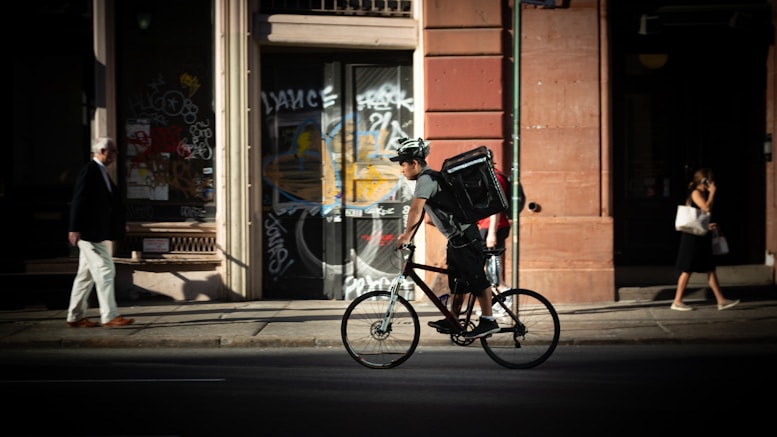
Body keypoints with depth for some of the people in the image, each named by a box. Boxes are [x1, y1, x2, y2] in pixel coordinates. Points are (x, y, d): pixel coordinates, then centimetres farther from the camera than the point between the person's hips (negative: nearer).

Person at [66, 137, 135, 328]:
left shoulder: (101, 172, 16)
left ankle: (76, 317, 19)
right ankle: (109, 316, -6)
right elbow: (78, 201, -18)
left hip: (98, 232, 10)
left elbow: (112, 200, 20)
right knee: (105, 271, -9)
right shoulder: (89, 171, -13)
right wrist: (74, 229, -22)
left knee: (86, 275, 13)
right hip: (90, 232, -10)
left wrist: (120, 224, 17)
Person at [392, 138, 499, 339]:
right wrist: (408, 234, 15)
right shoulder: (428, 177, 15)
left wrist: (406, 236, -20)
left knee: (476, 279, -5)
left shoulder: (426, 179, -17)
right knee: (457, 282, 15)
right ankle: (451, 321, 23)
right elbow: (420, 213, 20)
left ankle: (488, 321, 0)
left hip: (464, 236, -10)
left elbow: (415, 211, -27)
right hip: (457, 237, 10)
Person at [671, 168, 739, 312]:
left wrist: (709, 225, 8)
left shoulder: (703, 194, 17)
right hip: (693, 236, -10)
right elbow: (706, 207, -25)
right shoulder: (696, 193, -11)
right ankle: (677, 302, 2)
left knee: (710, 269, 8)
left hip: (702, 236, 10)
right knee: (688, 269, -5)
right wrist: (712, 192, -13)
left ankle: (721, 301, 9)